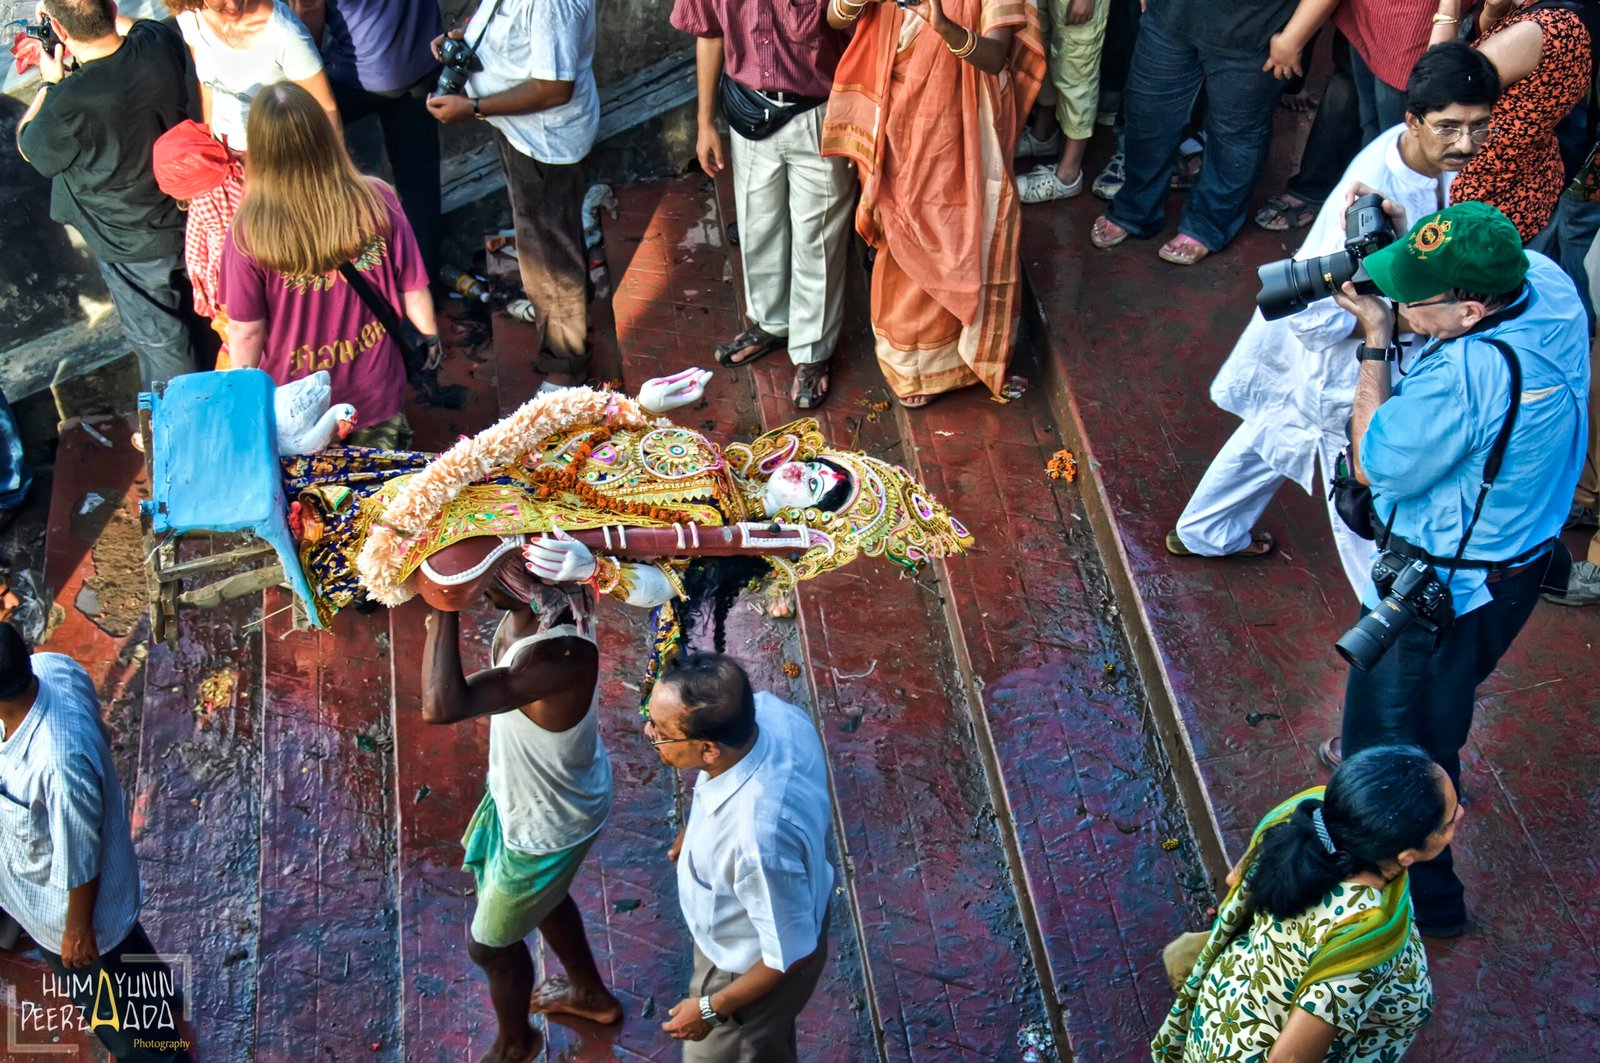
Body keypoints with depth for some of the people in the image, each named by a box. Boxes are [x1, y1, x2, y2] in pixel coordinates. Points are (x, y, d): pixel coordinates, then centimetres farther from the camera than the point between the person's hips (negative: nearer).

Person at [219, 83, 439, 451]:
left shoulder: (249, 233, -27)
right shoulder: (377, 202, -23)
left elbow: (246, 331, -16)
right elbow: (414, 290, -10)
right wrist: (430, 336, 11)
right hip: (377, 394, 2)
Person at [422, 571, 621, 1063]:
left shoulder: (561, 656, -45)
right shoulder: (533, 609, -18)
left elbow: (441, 706, -55)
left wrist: (445, 603, -49)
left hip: (547, 826, -8)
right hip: (538, 792, 8)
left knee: (489, 944, 19)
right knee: (541, 896, 35)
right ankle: (592, 994, 61)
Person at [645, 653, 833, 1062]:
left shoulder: (758, 838, -47)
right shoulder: (768, 710, -26)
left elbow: (790, 953, -30)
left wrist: (712, 1009, -14)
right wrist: (695, 830, 16)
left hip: (753, 965, -6)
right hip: (778, 909, 6)